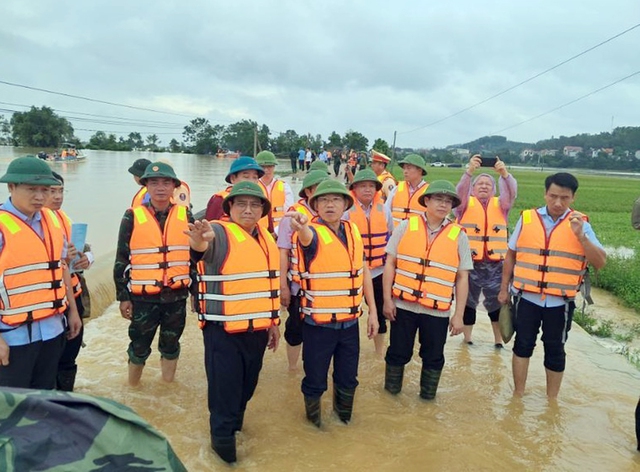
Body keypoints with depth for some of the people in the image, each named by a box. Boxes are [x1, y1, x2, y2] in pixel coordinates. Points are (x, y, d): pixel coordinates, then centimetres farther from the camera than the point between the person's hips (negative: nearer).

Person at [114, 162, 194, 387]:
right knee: (139, 347, 10)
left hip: (177, 296, 2)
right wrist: (123, 296, -1)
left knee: (171, 345, 16)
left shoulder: (186, 216, 1)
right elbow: (121, 260, 0)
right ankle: (132, 389, 32)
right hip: (143, 297, -1)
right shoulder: (132, 217, -4)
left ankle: (168, 385, 35)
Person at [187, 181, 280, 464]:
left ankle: (235, 421, 46)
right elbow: (203, 247, -38)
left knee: (247, 384, 22)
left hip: (257, 329, 7)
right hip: (224, 330, -6)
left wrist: (274, 322, 17)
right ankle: (222, 435, 25)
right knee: (225, 386, 3)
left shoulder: (267, 239, 8)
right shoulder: (220, 233, -13)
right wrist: (199, 240, -62)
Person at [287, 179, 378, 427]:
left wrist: (372, 311, 7)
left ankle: (343, 416, 46)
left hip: (350, 322, 5)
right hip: (319, 323, -5)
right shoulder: (313, 231, -13)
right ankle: (314, 420, 38)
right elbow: (306, 237, -40)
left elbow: (363, 271, 9)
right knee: (315, 380, 11)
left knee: (348, 378, 20)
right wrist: (300, 225, -64)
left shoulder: (353, 230, 4)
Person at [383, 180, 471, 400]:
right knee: (398, 352, 12)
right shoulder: (406, 226, -2)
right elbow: (390, 263, 1)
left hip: (438, 310, 1)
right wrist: (387, 299, -4)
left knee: (433, 357, 14)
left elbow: (462, 278, 1)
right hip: (403, 305, 0)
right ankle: (391, 391, 34)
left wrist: (458, 315, -1)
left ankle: (427, 397, 35)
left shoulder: (459, 236, -1)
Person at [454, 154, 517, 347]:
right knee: (468, 301, 9)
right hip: (469, 262, -1)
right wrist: (469, 171, -34)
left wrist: (504, 173, -30)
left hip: (495, 263, 2)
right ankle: (467, 338, 23)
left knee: (497, 302, 8)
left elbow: (511, 193, -10)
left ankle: (498, 340, 22)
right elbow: (460, 190, -16)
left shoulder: (500, 205, 9)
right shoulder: (466, 203, 4)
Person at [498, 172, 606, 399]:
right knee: (523, 344, 9)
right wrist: (504, 289, 9)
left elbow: (600, 262, -9)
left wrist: (581, 235, -23)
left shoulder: (580, 224, -2)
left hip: (560, 302, 0)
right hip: (526, 297, 1)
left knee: (555, 350, 12)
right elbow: (511, 255, 8)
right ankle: (518, 395, 26)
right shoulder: (527, 218, 0)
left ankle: (551, 400, 29)